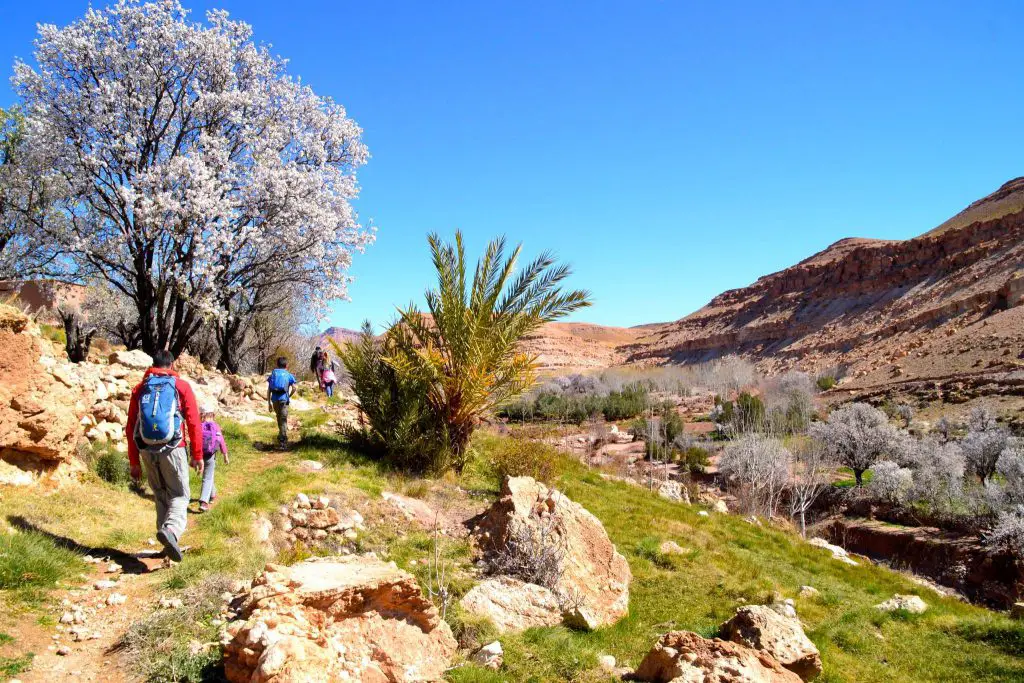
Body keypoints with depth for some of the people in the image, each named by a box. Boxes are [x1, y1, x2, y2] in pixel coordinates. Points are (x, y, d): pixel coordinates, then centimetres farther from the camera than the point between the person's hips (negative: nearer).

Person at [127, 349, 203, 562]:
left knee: (161, 496, 17)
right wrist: (197, 455, 2)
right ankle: (170, 529, -24)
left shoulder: (140, 389, 11)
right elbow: (194, 423, -3)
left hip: (147, 451, 3)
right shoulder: (181, 386, 3)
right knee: (179, 496, 3)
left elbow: (131, 427, 10)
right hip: (173, 449, -3)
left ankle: (170, 543, 16)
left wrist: (133, 462, 14)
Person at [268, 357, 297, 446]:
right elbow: (294, 388, -6)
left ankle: (282, 435, 35)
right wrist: (289, 396, 11)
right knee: (283, 419, -4)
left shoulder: (273, 374, 11)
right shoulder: (289, 375, 4)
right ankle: (283, 439, -12)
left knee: (279, 417, 22)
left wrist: (269, 402, 8)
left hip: (274, 399, 3)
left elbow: (268, 390, 6)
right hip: (284, 399, -3)